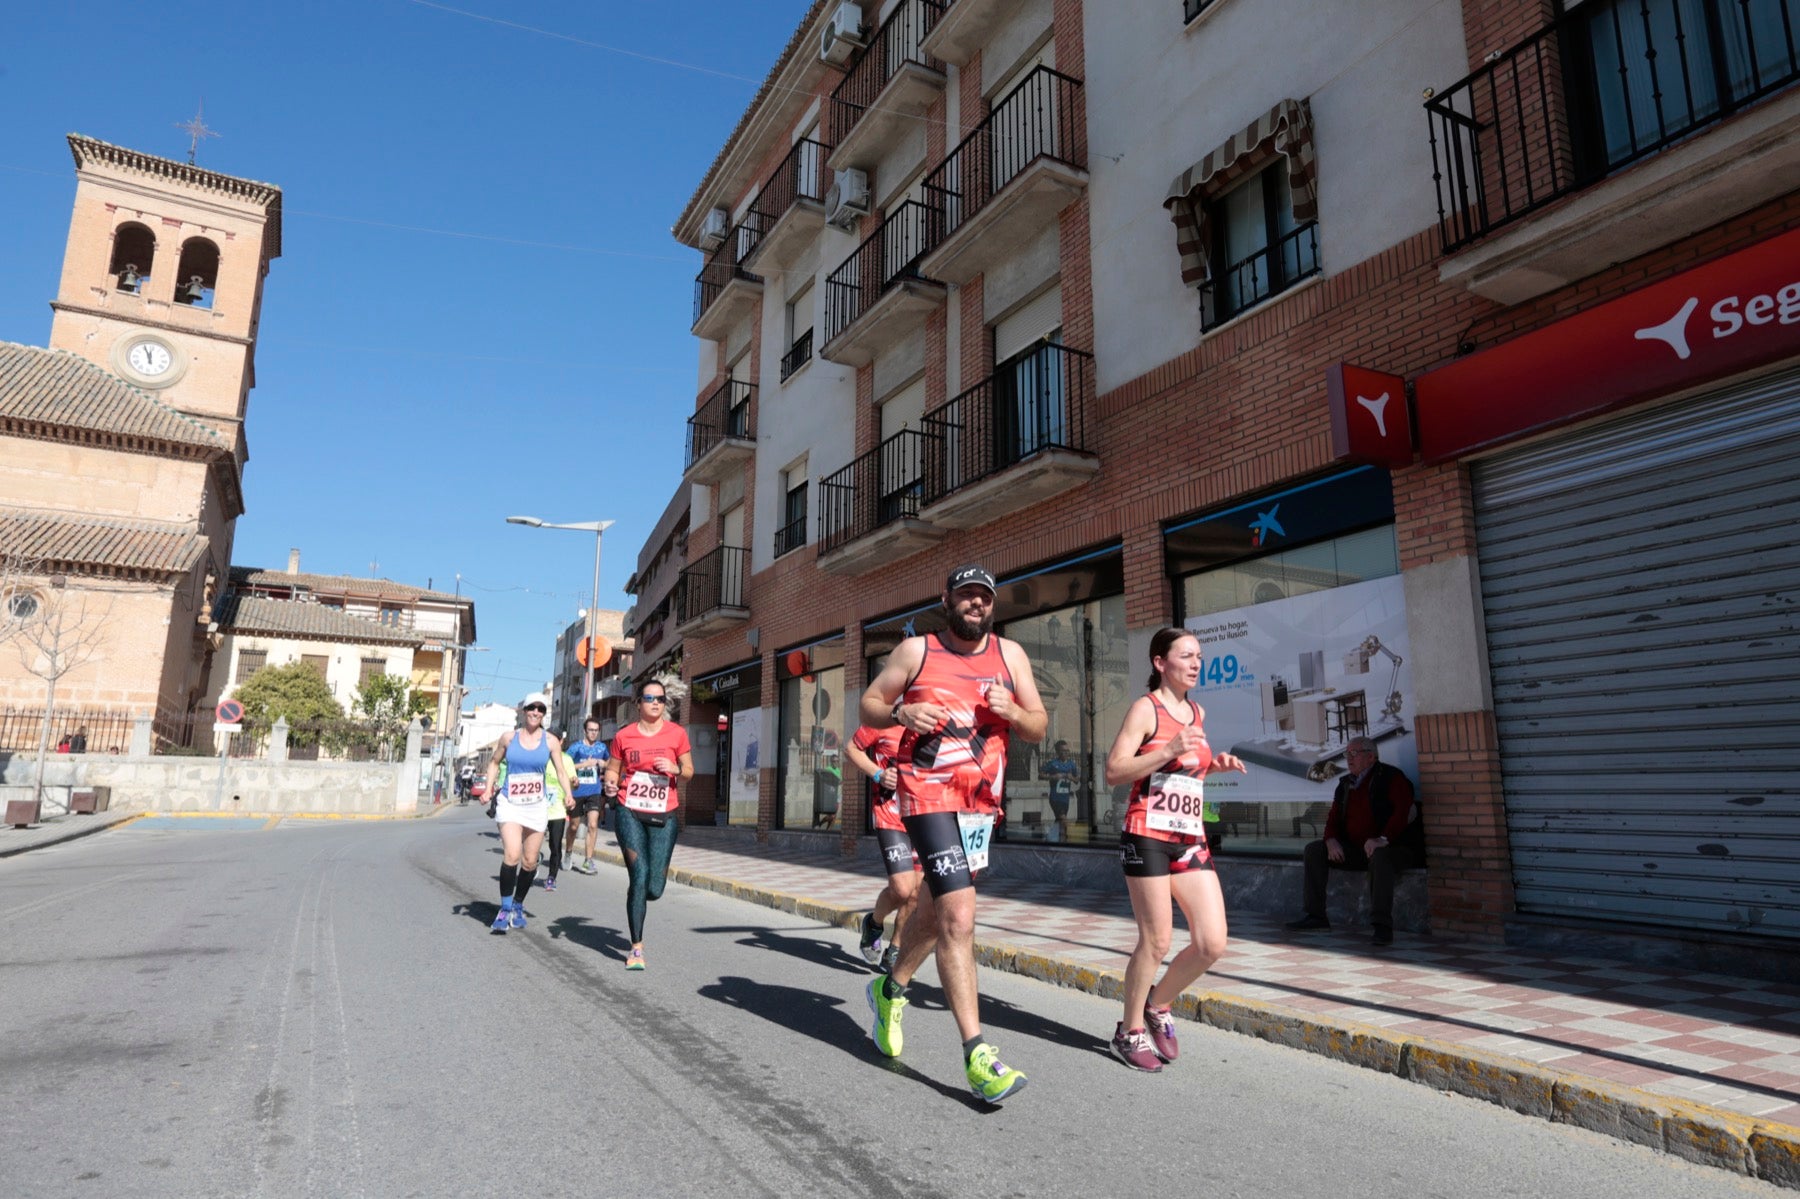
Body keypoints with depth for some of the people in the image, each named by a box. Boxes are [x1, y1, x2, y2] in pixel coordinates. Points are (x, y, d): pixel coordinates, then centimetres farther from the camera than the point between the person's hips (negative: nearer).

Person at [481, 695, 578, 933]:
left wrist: (569, 795, -12)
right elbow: (494, 762, 16)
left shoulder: (550, 741, 2)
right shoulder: (509, 738, 2)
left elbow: (561, 771, 3)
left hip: (537, 806, 2)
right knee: (512, 855, -20)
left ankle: (518, 905, 28)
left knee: (530, 861, 7)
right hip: (510, 804, -2)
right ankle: (505, 908, -8)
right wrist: (488, 789, 5)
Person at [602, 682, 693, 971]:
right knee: (639, 879, -9)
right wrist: (610, 784, -10)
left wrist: (676, 769, -13)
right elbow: (612, 769, 12)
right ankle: (637, 948, 6)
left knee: (654, 888, -1)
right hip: (629, 813, -1)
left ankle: (635, 901, 38)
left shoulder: (676, 733, 2)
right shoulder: (624, 735, 3)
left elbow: (689, 772, 8)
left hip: (664, 816, 1)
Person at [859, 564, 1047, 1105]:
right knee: (959, 917, -15)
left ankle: (891, 989, 45)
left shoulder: (1010, 654, 8)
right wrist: (901, 714, -15)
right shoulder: (916, 651, 0)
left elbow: (1038, 727, 9)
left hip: (982, 801, 5)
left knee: (937, 907, 20)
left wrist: (1013, 713, -13)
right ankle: (976, 1052, -9)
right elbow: (869, 705, 6)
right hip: (928, 792, -5)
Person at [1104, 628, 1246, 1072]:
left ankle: (1158, 1006, 24)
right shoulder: (1146, 708, -6)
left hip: (1191, 840, 7)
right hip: (1148, 838, -7)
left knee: (1213, 943, 0)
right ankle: (1130, 1032, 18)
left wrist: (1215, 765, 9)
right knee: (1156, 941, -2)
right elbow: (1114, 772, -13)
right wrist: (1168, 751, -22)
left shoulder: (1197, 713, 15)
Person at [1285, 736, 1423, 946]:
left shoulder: (1391, 777, -6)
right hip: (1355, 849, 7)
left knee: (1379, 857, -40)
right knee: (1314, 849, -5)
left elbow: (1403, 811, -20)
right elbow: (1333, 818, 15)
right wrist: (1331, 840, -7)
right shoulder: (1345, 784, 15)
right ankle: (1316, 915, -6)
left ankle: (1382, 925, -40)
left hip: (1394, 848, -7)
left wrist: (1382, 839, -32)